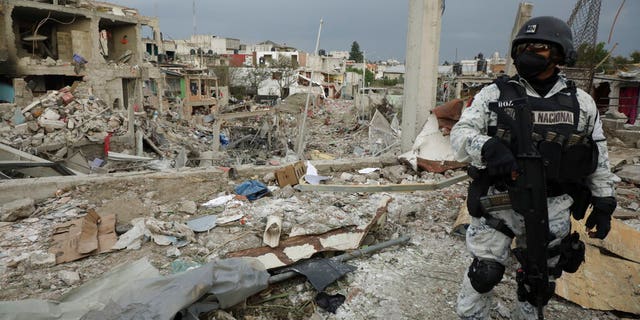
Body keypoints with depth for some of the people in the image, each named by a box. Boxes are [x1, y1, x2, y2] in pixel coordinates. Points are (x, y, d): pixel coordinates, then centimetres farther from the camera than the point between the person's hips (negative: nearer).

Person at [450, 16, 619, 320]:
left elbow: (599, 158, 11)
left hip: (553, 211, 3)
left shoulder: (582, 102, 4)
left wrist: (603, 203, 10)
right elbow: (460, 133, -13)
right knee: (484, 274, 1)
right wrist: (487, 146, -33)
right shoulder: (493, 94, -4)